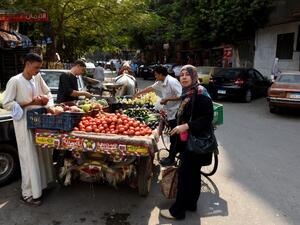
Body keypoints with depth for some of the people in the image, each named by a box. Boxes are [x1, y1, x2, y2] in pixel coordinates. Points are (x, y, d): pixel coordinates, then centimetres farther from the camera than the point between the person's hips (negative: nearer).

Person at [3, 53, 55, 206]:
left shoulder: (37, 77, 6)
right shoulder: (14, 81, -11)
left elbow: (48, 93, 19)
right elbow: (6, 104, -12)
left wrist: (45, 98, -3)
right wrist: (29, 103, -19)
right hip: (24, 122, -6)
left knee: (42, 153, 13)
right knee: (29, 157, -2)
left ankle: (41, 183, 30)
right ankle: (27, 194, 10)